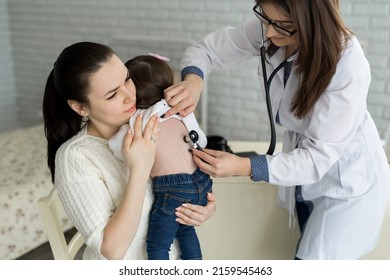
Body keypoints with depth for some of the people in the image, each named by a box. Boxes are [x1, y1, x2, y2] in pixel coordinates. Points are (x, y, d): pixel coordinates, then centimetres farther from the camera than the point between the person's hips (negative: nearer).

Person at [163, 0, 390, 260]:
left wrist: (243, 167, -40)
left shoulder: (347, 65, -33)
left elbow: (320, 157, -31)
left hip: (347, 181, -5)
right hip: (303, 173, 6)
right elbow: (206, 49, -10)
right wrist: (193, 80, -33)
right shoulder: (267, 30, -19)